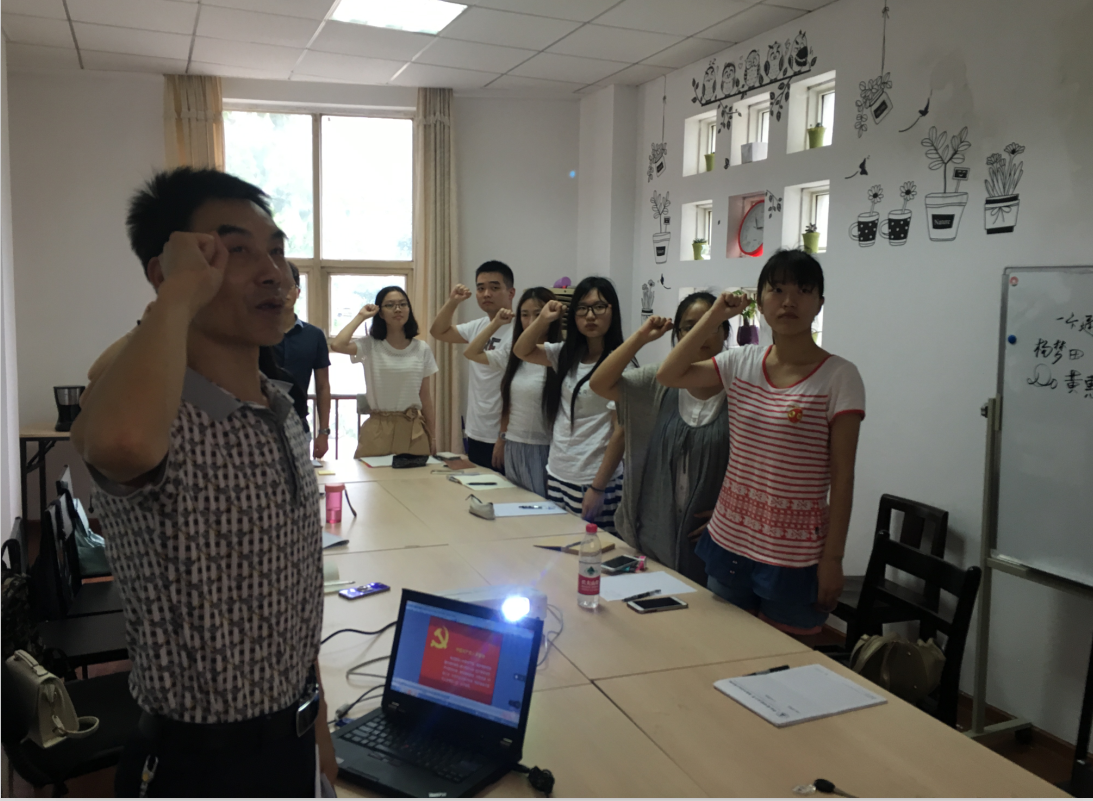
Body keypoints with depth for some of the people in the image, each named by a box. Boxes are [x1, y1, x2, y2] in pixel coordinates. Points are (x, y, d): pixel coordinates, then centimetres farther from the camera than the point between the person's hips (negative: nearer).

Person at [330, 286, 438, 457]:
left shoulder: (422, 349, 5)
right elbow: (337, 345, -21)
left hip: (413, 430, 2)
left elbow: (426, 399, 7)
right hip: (378, 430, -2)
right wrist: (361, 316, -7)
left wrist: (433, 438, 7)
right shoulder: (370, 346, -1)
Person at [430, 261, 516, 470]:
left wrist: (504, 439, -20)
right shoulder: (478, 327, 9)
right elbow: (438, 331, 25)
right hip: (474, 436, 8)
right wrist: (452, 302, 10)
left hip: (500, 440, -8)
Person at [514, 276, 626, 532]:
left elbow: (621, 432, -14)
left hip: (593, 482, -6)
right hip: (557, 475, 7)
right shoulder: (567, 354, 6)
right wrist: (543, 319, 0)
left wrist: (598, 489, -14)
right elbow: (521, 351, 18)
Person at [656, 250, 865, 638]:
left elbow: (842, 475, -10)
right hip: (729, 539, 5)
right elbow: (668, 375, 2)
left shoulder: (839, 377, -10)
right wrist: (714, 316, -3)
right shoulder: (742, 362, 3)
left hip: (793, 556, -4)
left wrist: (833, 558, -10)